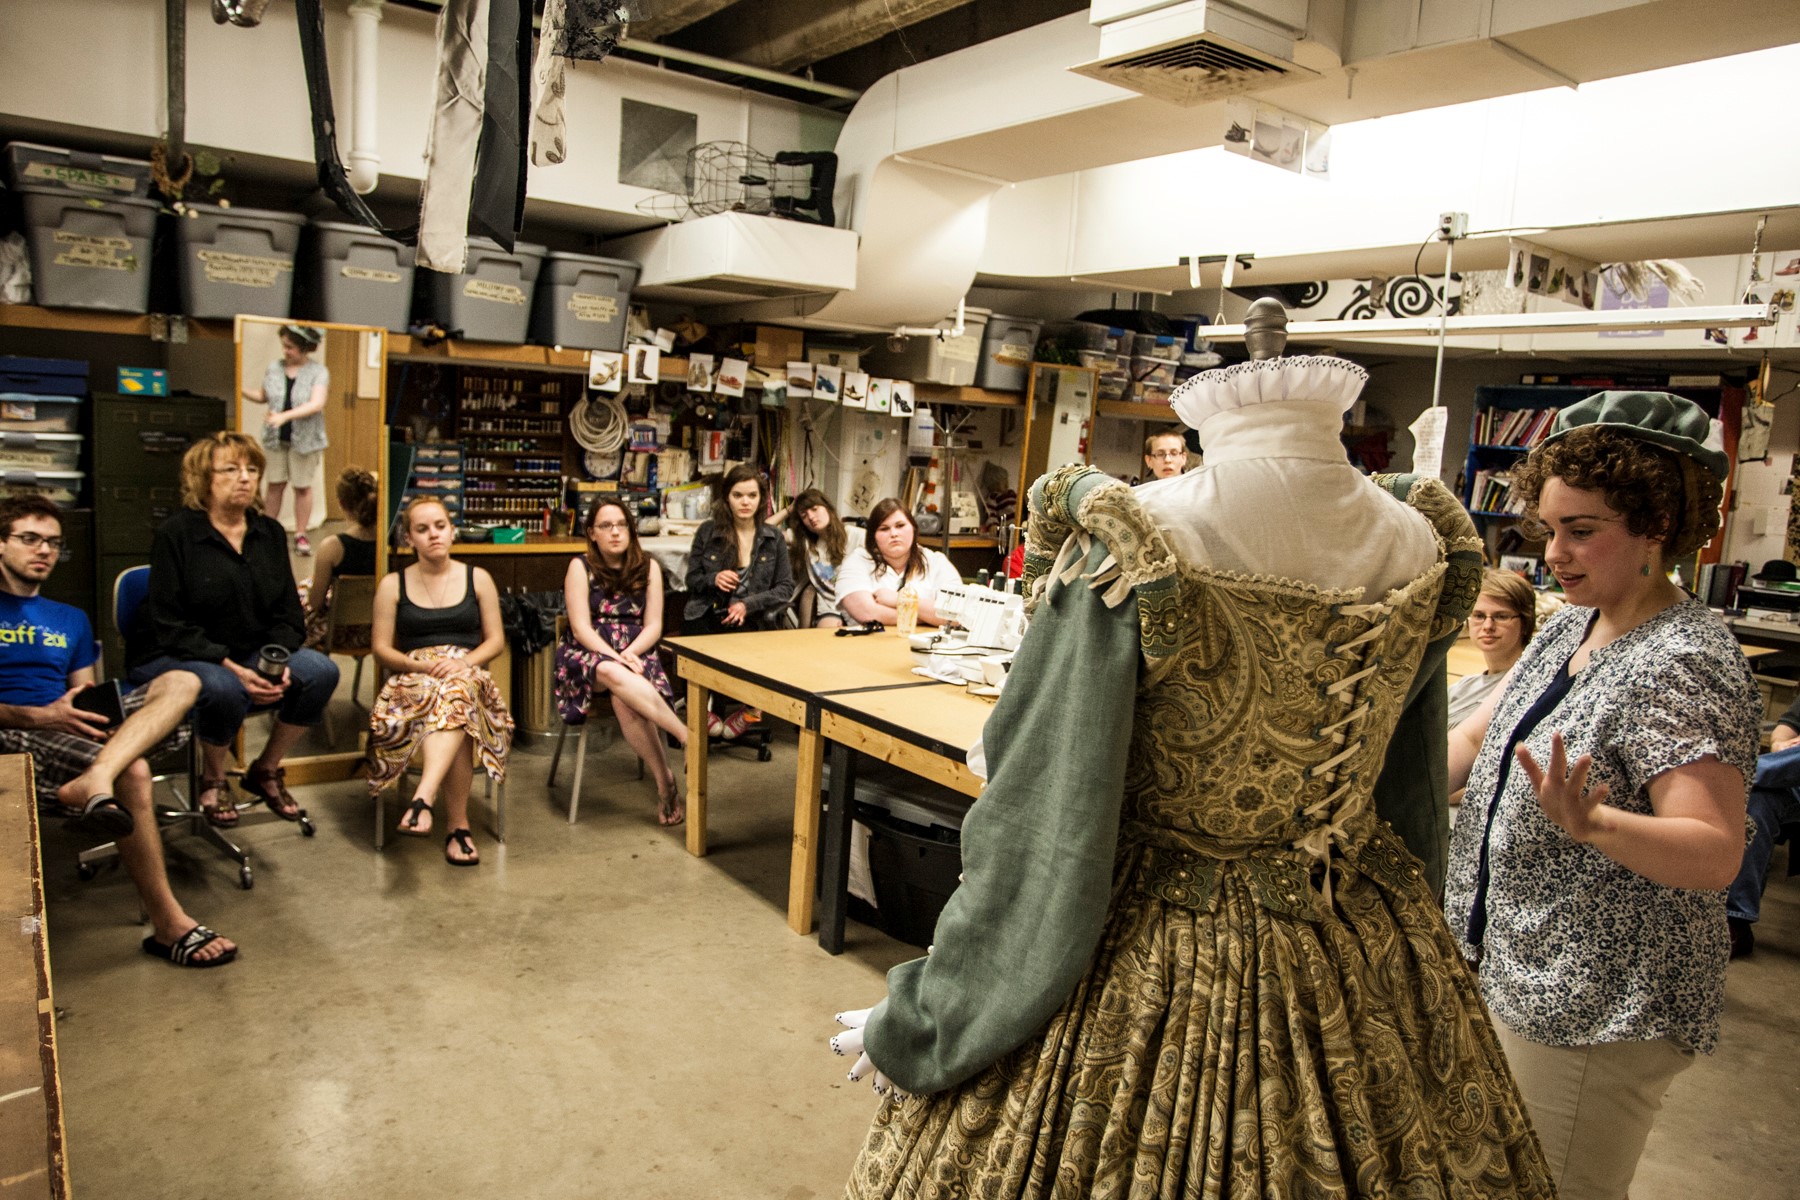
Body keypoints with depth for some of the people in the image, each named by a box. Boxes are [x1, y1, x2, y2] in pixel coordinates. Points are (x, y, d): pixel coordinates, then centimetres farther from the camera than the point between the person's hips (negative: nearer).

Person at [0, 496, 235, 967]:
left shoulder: (71, 620, 26)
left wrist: (93, 711, -6)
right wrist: (40, 716, -20)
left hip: (68, 729, 6)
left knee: (181, 682, -18)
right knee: (132, 774, -32)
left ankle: (95, 780, -46)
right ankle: (168, 925, -29)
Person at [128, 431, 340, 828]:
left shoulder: (270, 533, 6)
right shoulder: (176, 534, -9)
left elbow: (288, 613, 6)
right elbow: (169, 626, -14)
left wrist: (279, 661, -15)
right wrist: (231, 668, -25)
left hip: (254, 654, 5)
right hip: (172, 657, -5)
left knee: (322, 672, -21)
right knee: (224, 689, -37)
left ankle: (265, 771, 1)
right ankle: (212, 780, -4)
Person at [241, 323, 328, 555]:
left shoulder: (318, 372, -8)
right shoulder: (274, 368, 5)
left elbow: (316, 404, -20)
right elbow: (262, 396, 17)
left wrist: (285, 416, -29)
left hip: (304, 438, -3)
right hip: (276, 438, 3)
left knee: (302, 486, 4)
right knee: (275, 484, 8)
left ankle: (301, 535, 14)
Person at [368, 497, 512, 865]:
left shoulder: (478, 579, 14)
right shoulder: (393, 584, 13)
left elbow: (496, 640, 11)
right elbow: (381, 648, 8)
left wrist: (464, 662, -10)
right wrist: (421, 665, -11)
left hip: (469, 673, 0)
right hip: (413, 679, 0)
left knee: (457, 689, -40)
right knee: (457, 711, -38)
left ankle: (423, 798, -53)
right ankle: (459, 826, -39)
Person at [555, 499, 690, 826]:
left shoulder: (648, 567, 6)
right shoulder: (581, 566, 0)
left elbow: (653, 625, 3)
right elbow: (581, 628, -7)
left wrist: (630, 654, -16)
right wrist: (615, 658, -21)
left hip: (635, 653, 1)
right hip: (589, 654, -1)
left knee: (624, 700, -35)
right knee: (616, 676, -38)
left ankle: (666, 781, -30)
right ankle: (689, 736, -39)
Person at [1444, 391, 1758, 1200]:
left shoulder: (1683, 664, -21)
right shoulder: (1570, 626, 6)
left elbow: (1717, 855, -28)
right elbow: (1475, 739, 13)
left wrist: (1587, 822, -44)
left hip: (1597, 1010, -8)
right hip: (1510, 967, 9)